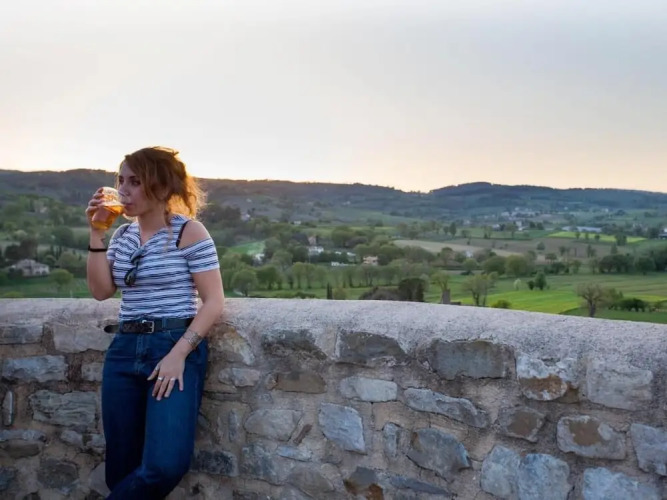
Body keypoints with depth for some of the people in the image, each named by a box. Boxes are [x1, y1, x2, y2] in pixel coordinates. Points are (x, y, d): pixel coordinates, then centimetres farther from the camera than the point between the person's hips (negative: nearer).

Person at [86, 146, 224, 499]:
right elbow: (100, 291, 7)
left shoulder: (189, 232, -5)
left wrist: (179, 353, -17)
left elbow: (214, 301, -9)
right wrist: (96, 233, 1)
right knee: (121, 468, 8)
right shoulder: (122, 236, 14)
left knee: (165, 465, -17)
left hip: (175, 344, -5)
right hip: (124, 349, 6)